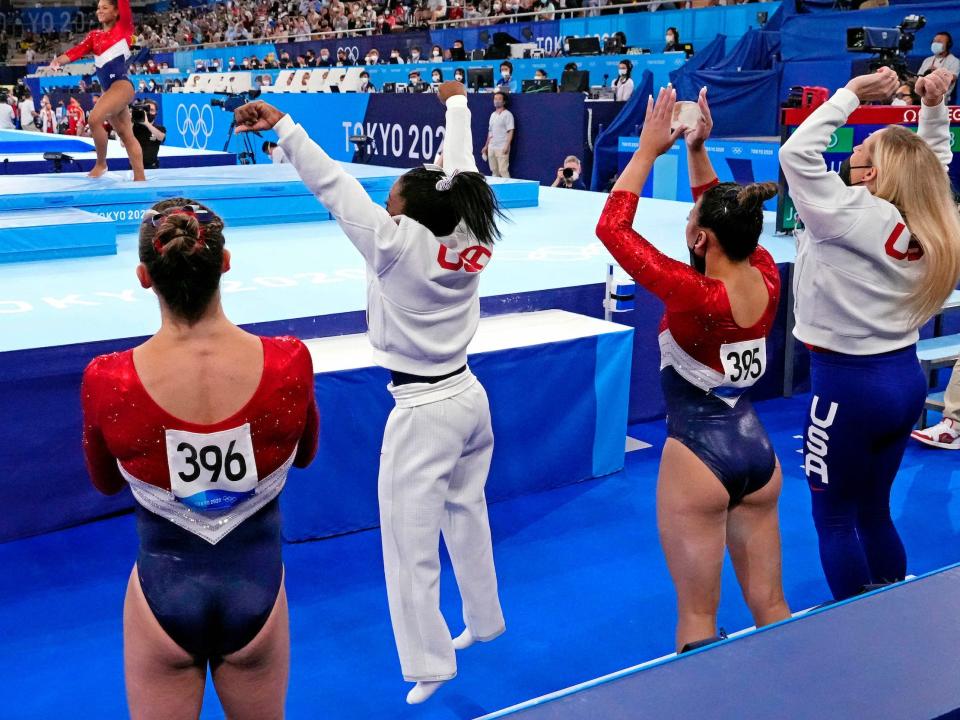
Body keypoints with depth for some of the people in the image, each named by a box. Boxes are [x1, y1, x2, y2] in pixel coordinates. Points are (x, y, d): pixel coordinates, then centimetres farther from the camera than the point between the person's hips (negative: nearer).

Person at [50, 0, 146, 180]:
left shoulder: (123, 28, 2)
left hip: (122, 85, -8)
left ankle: (101, 163, -6)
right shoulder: (94, 35, 16)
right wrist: (58, 60, -13)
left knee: (95, 119, -23)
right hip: (109, 89, 8)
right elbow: (77, 51, 4)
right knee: (126, 135, 8)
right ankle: (140, 178, 11)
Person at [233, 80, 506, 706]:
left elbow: (336, 185, -21)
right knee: (467, 514, 23)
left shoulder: (399, 246, -20)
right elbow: (459, 172, 11)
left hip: (424, 412, -8)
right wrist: (457, 105, 25)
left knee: (411, 541, 3)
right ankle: (484, 621, 40)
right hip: (468, 395, 8)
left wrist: (282, 125, -18)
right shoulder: (469, 244, -4)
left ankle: (430, 665, 12)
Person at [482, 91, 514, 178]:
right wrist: (486, 146, 19)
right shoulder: (493, 114, 15)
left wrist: (507, 146, -21)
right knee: (494, 171, 10)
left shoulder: (507, 114, -6)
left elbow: (510, 131, -11)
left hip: (502, 148, -7)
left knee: (503, 171, -12)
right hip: (491, 147, 7)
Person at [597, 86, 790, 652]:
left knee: (698, 616, 7)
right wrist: (698, 152, 10)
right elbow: (727, 222, 15)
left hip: (699, 457, -7)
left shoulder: (696, 296, -23)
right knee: (770, 606, 18)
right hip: (758, 452, 7)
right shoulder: (767, 278, -5)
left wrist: (648, 150, -10)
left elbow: (612, 228, -16)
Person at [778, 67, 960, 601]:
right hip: (906, 377, 8)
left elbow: (797, 153, -20)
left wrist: (853, 94, -13)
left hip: (849, 383, -8)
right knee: (874, 511, 20)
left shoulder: (854, 215, -19)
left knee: (834, 517, 6)